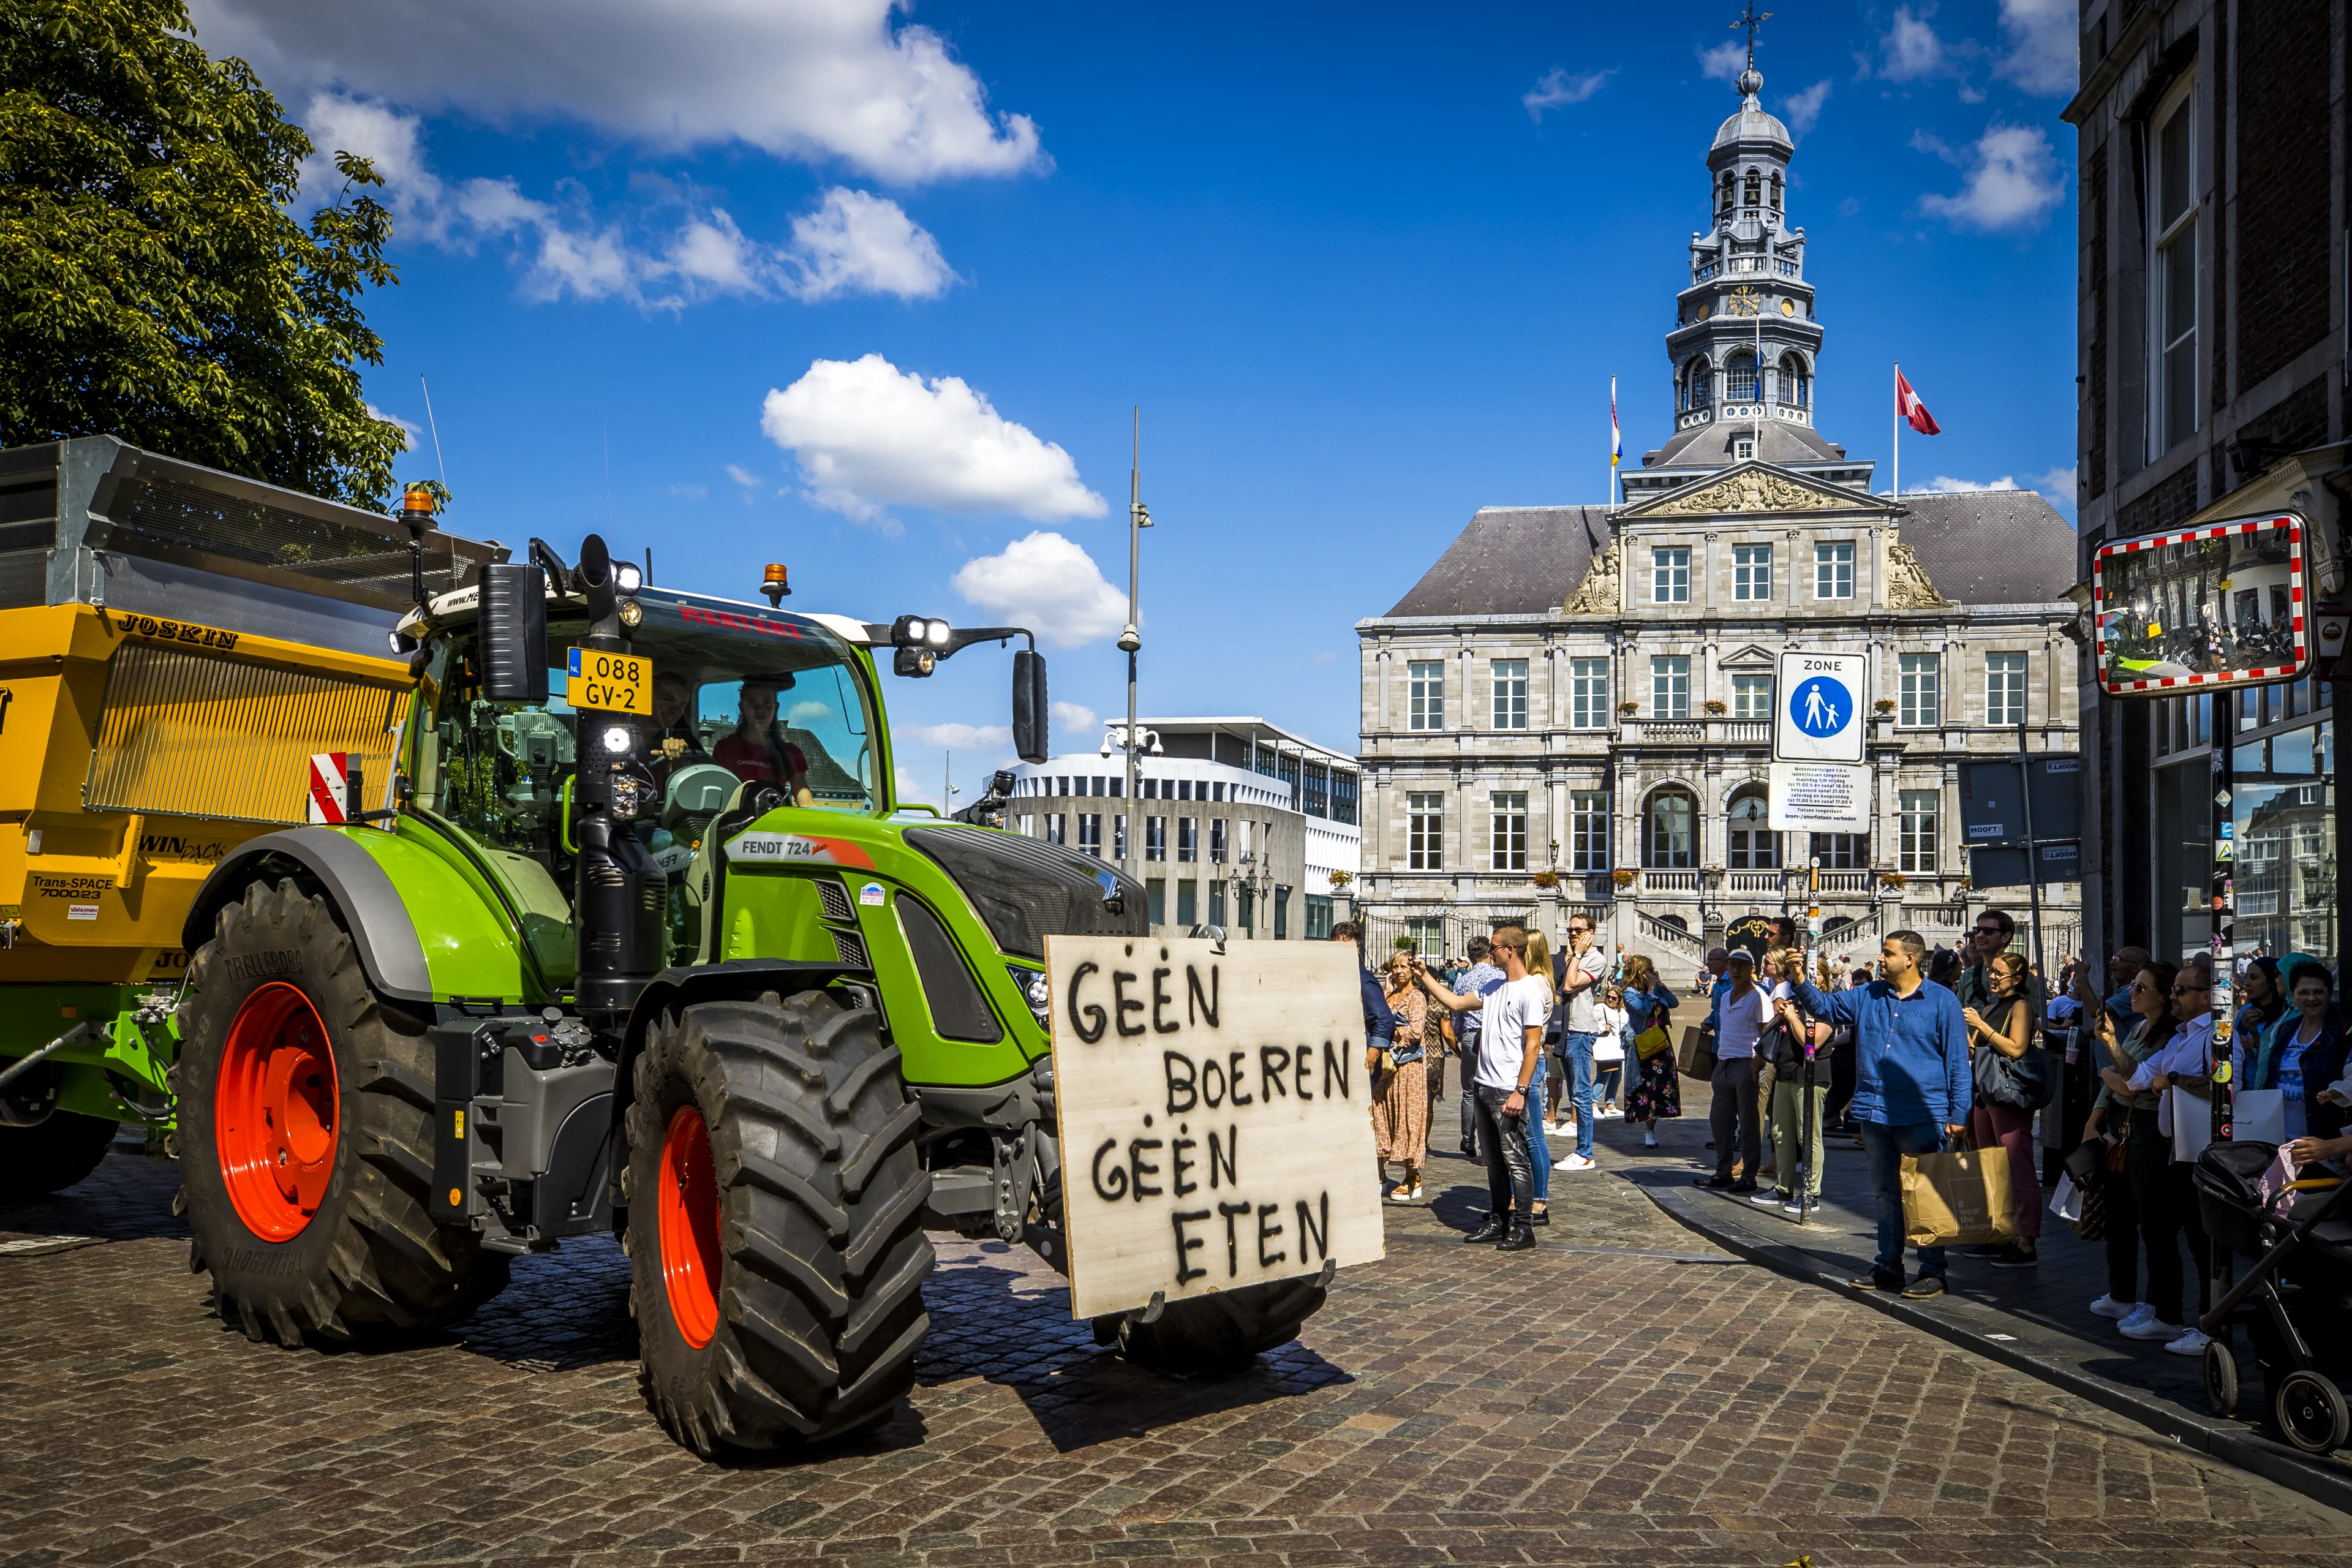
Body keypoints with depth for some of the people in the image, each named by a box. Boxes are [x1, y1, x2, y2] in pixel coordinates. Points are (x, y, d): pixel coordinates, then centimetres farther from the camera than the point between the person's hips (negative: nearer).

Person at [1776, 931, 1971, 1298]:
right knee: (1885, 1193, 14)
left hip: (1921, 1116, -6)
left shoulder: (1941, 1001, -4)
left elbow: (1958, 1060, -4)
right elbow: (1825, 1007, 13)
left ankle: (1933, 1271, 9)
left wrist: (1958, 1115, -8)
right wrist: (1799, 982, -7)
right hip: (1875, 1114, 6)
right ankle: (1888, 1265, 23)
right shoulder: (1868, 996, 10)